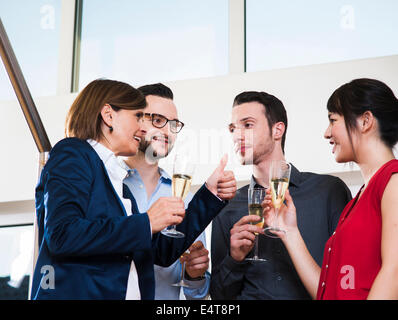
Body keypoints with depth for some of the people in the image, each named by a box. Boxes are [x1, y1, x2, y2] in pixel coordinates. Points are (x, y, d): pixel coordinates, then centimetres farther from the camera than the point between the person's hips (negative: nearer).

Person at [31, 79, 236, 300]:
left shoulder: (119, 183, 20)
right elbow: (61, 236, -17)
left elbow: (162, 252, 17)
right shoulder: (71, 155, -2)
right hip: (74, 293, -7)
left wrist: (210, 193, 16)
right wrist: (146, 223, -14)